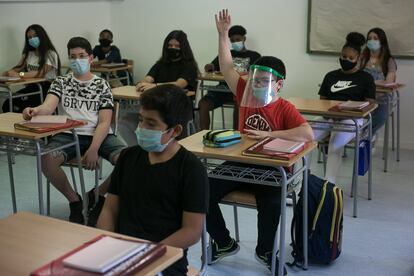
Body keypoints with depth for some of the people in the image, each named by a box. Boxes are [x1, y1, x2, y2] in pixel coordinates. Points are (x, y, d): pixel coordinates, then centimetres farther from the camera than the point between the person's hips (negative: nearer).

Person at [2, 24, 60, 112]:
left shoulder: (50, 54, -5)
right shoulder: (29, 54, 18)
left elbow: (41, 73, -18)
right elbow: (19, 68, 9)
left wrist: (19, 74, -29)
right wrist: (7, 73, -14)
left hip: (46, 88, -6)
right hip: (32, 87, 6)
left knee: (19, 106, -29)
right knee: (7, 105, -18)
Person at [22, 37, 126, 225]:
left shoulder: (101, 85, 9)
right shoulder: (61, 83, 13)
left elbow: (105, 122, -1)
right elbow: (49, 106, -7)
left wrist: (93, 149, -18)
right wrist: (35, 111, -34)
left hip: (99, 136, 0)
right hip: (69, 135, 0)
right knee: (45, 159, -31)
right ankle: (74, 200, -5)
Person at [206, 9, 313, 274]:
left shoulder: (285, 108, -12)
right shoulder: (246, 95, 2)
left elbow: (308, 134, -28)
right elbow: (228, 68, 1)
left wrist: (268, 134, -30)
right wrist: (224, 34, -5)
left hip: (269, 169, -5)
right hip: (239, 163, 5)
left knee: (272, 205, -32)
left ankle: (264, 251, 2)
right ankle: (225, 243, 11)